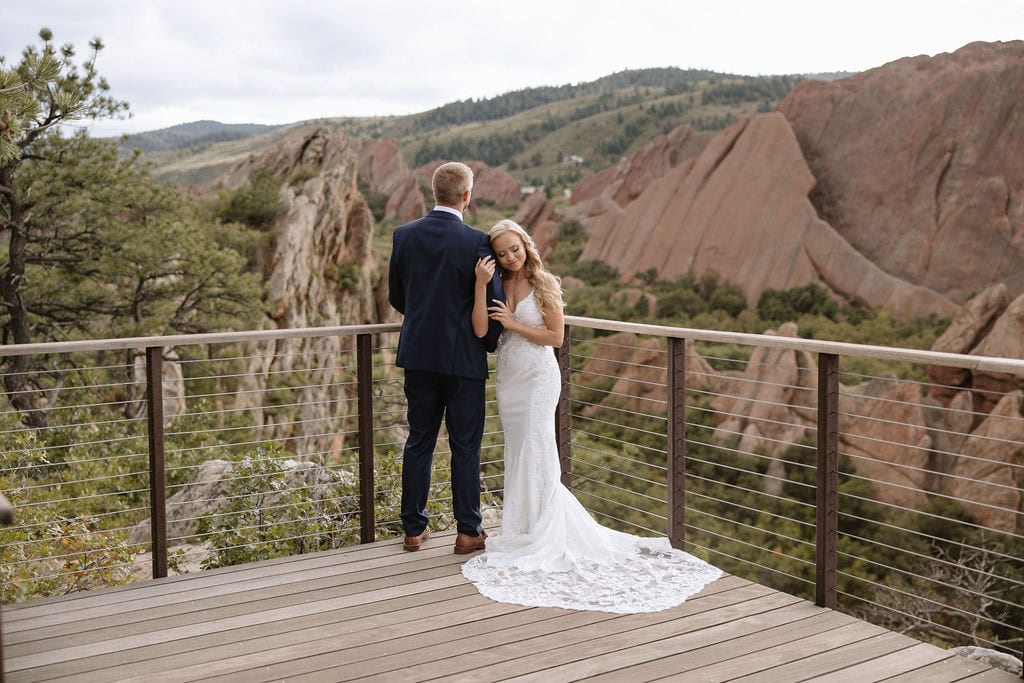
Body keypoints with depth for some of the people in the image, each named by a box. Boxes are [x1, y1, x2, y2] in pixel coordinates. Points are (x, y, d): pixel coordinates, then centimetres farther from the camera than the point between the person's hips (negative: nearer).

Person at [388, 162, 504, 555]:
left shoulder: (404, 235, -1)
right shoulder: (475, 242, -14)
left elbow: (395, 296, 9)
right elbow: (496, 300, -13)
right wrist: (489, 342, 6)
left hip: (419, 355, 4)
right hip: (463, 358, -4)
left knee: (419, 442, 13)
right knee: (465, 446, 6)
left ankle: (414, 529, 19)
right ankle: (468, 531, 13)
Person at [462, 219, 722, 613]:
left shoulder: (543, 284, -7)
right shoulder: (497, 285, 3)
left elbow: (556, 336, -9)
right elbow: (480, 331, -11)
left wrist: (514, 324, -13)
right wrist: (480, 286, -19)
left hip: (537, 377, -5)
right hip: (507, 377, 5)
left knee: (535, 454, -5)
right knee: (517, 455, 11)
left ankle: (541, 540, 3)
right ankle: (525, 532, 24)